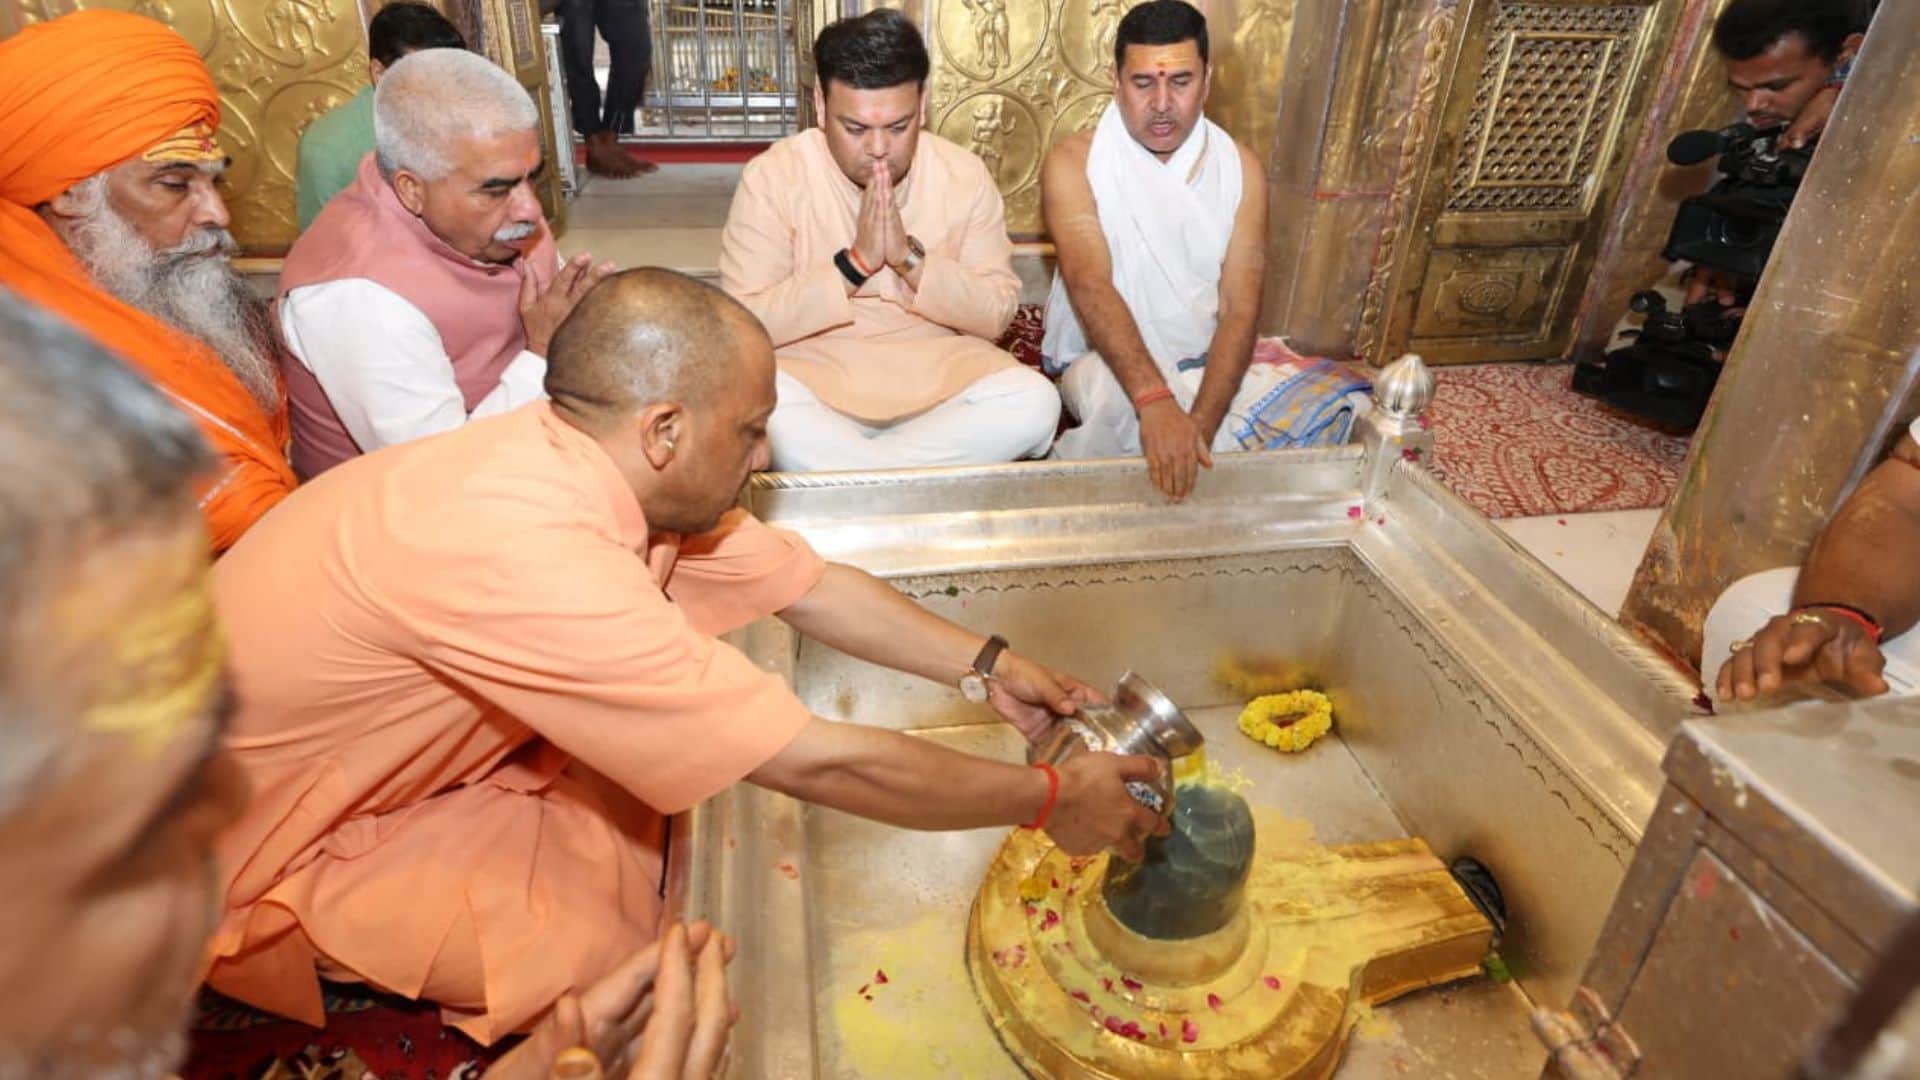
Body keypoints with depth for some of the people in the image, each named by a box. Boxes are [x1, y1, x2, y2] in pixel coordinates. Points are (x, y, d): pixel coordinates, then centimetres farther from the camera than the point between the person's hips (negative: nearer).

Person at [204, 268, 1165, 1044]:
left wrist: (988, 666, -3)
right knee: (614, 947, -13)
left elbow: (810, 585, -3)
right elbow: (816, 763, -35)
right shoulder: (525, 550, -39)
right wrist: (1049, 800, -23)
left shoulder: (589, 461, -14)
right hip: (259, 846, -7)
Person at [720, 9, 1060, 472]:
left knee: (1035, 402, -26)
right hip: (813, 378, -2)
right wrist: (854, 262, -22)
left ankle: (844, 479, -17)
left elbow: (997, 314, -3)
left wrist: (910, 257, -19)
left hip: (938, 375, 2)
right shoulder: (771, 176, -9)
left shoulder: (964, 174, -2)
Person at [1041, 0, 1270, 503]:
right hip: (1103, 359, -4)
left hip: (1204, 363, 4)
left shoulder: (1241, 167, -1)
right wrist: (1156, 402, -43)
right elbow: (1090, 287, -26)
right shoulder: (1073, 161, -10)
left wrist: (1201, 425, -26)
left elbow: (1240, 308, -9)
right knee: (1119, 402, -38)